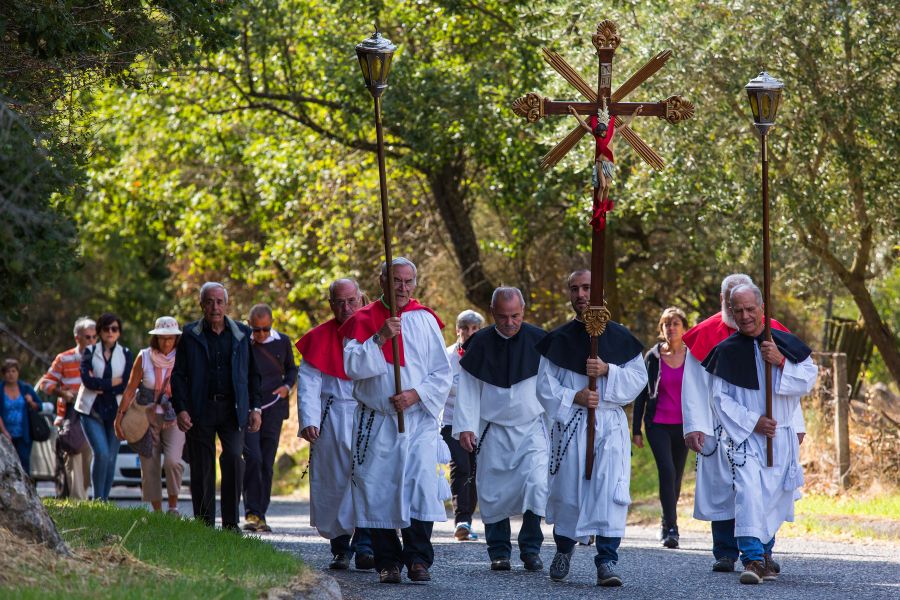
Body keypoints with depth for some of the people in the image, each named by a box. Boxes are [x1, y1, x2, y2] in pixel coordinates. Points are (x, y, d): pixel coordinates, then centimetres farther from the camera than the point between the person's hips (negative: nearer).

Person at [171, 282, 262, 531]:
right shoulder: (190, 335, 6)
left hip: (232, 408, 0)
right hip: (200, 410, 0)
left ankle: (231, 522, -10)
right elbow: (178, 375, 4)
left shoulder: (241, 333, 9)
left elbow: (253, 373, 13)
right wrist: (180, 409, -7)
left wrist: (255, 407, 5)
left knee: (233, 458, -16)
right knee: (201, 469, 1)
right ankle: (204, 524, 8)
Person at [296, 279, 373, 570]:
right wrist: (308, 420, -12)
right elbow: (308, 384, 1)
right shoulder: (320, 339, 6)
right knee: (335, 484, 3)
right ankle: (340, 548, 14)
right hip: (332, 423, 0)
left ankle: (365, 547, -14)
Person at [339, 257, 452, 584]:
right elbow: (352, 366, -8)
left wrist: (417, 394, -10)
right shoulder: (363, 321, 5)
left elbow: (443, 373, 6)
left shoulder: (425, 321, 7)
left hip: (419, 419, 0)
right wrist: (380, 338, -18)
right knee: (379, 490, -2)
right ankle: (388, 562, 5)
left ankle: (418, 558, -9)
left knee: (422, 484, -14)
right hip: (376, 422, 0)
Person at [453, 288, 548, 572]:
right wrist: (465, 427, -4)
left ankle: (531, 549, -4)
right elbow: (468, 389, 2)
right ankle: (499, 551, 15)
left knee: (535, 484, -15)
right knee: (493, 492, 2)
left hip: (532, 429, -1)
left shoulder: (539, 341, -3)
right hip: (494, 431, 1)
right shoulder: (480, 344, -2)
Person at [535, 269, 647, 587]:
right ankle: (563, 549, 28)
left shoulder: (619, 337, 8)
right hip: (570, 425, 1)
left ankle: (606, 561, -15)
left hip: (610, 424, -1)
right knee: (568, 490, 3)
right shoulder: (558, 340, 7)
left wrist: (607, 370, -13)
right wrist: (574, 397, -13)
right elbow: (545, 386, 4)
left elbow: (639, 377, 3)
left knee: (610, 488, -14)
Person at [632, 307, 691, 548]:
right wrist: (636, 429, 3)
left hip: (683, 426, 2)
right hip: (658, 425, -2)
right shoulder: (653, 357, 2)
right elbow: (642, 394, 6)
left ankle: (667, 522, 30)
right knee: (667, 472, -17)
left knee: (676, 476, 10)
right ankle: (671, 528, -19)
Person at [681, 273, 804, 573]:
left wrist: (794, 424, 1)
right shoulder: (705, 335, 5)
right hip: (720, 429, -1)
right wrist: (694, 425, -6)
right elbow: (693, 386, 3)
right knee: (721, 489, -1)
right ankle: (725, 554, 7)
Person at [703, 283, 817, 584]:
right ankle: (752, 559, -29)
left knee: (774, 497, 9)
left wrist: (781, 362, -15)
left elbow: (809, 380, 0)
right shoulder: (727, 351, 0)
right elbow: (720, 398, -1)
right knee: (748, 492, -21)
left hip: (782, 437, 3)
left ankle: (765, 552, 30)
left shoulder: (786, 343, 5)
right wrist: (752, 422, -11)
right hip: (745, 437, -3)